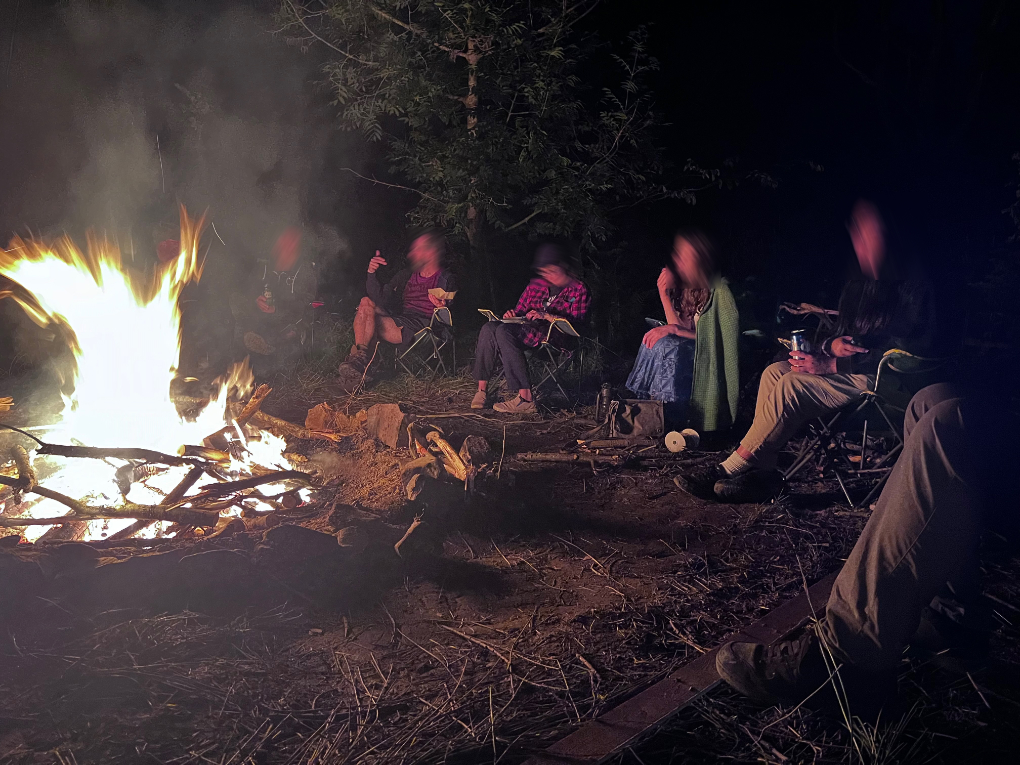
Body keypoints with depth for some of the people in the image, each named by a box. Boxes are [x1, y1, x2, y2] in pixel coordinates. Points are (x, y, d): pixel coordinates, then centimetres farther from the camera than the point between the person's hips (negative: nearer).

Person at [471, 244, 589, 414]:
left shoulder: (578, 289, 6)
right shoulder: (536, 284, 24)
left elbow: (577, 323, -7)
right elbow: (521, 309, 27)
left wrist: (547, 316, -18)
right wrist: (513, 314, 2)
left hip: (555, 335, -6)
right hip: (528, 328, 7)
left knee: (504, 331, -32)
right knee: (489, 328, -22)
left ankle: (525, 398, -39)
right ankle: (482, 388, -27)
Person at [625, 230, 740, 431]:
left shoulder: (719, 290, -15)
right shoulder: (684, 288, 6)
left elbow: (718, 338, -15)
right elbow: (677, 328, -2)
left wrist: (676, 329, -22)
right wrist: (664, 294, -12)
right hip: (691, 351, 7)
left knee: (667, 346, -27)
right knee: (655, 338, -16)